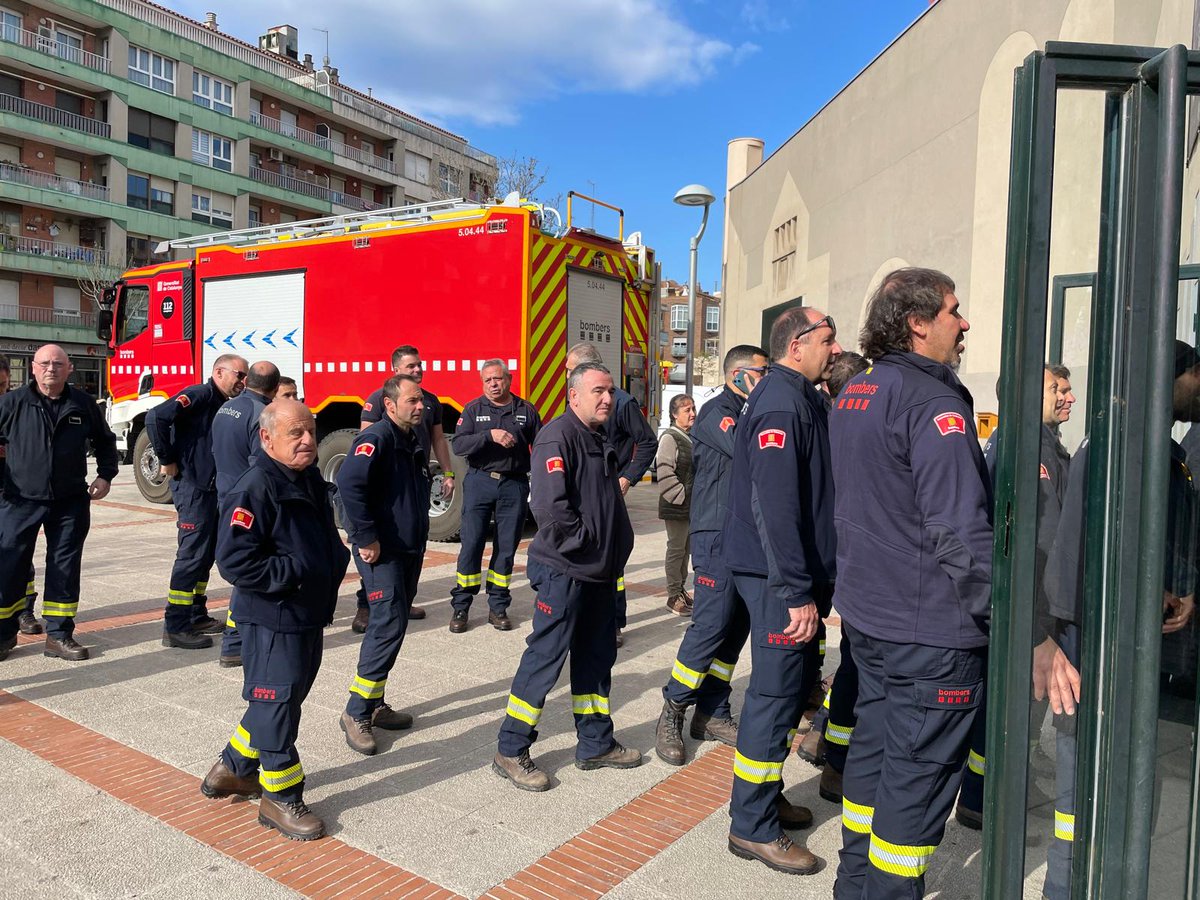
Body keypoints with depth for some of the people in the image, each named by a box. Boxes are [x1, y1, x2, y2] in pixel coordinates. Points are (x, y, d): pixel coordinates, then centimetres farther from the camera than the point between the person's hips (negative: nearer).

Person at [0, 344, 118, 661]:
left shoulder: (84, 404, 4)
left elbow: (105, 442, 17)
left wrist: (105, 475, 7)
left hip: (70, 503, 2)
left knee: (65, 568, 5)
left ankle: (59, 635, 15)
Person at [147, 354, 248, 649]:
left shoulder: (225, 405, 15)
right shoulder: (199, 395, -13)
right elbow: (156, 417, -27)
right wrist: (167, 460, -19)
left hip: (211, 489, 9)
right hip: (192, 486, -9)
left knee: (206, 553, 15)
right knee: (192, 554, -7)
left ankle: (196, 615, 27)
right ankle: (175, 627, -1)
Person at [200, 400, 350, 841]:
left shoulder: (311, 481, 9)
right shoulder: (254, 489, -20)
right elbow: (235, 561, -25)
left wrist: (335, 563, 7)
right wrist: (294, 575, -23)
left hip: (309, 617, 10)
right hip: (272, 621, -9)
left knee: (288, 697, 20)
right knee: (277, 703, 2)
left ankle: (233, 769, 39)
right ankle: (281, 798, 17)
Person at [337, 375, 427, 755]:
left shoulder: (413, 440, 13)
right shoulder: (376, 438, -16)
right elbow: (349, 483, -29)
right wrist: (365, 537, -26)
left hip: (409, 549, 9)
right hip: (381, 552, -9)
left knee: (393, 625, 13)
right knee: (388, 625, -12)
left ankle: (374, 705, 24)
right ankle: (356, 713, -2)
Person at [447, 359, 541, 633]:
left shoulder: (526, 411, 6)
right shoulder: (473, 409, 4)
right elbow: (459, 445, -8)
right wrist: (490, 435, -21)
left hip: (514, 485, 1)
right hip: (479, 483, -1)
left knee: (506, 548, 6)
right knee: (471, 545, 0)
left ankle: (498, 607, 17)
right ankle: (460, 607, 11)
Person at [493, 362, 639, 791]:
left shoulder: (601, 441, 15)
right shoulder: (558, 436, -15)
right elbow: (549, 506, -26)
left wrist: (615, 552, 14)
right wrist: (586, 541, -17)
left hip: (600, 571, 9)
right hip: (564, 569, -9)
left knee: (596, 658, 15)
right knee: (545, 657, -2)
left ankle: (595, 744, 28)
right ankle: (510, 751, 11)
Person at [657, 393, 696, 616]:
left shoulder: (693, 438, 13)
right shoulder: (670, 438, -13)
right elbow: (665, 473, -20)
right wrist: (682, 496, -19)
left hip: (693, 505, 8)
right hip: (676, 506, -8)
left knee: (686, 548, 16)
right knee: (676, 548, -1)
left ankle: (681, 589, 28)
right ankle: (673, 596, 8)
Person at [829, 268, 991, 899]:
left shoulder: (854, 393, 11)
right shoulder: (932, 403, -18)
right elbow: (962, 532, -24)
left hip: (867, 613, 9)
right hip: (931, 630, -9)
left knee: (873, 746, 20)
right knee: (919, 776, 3)